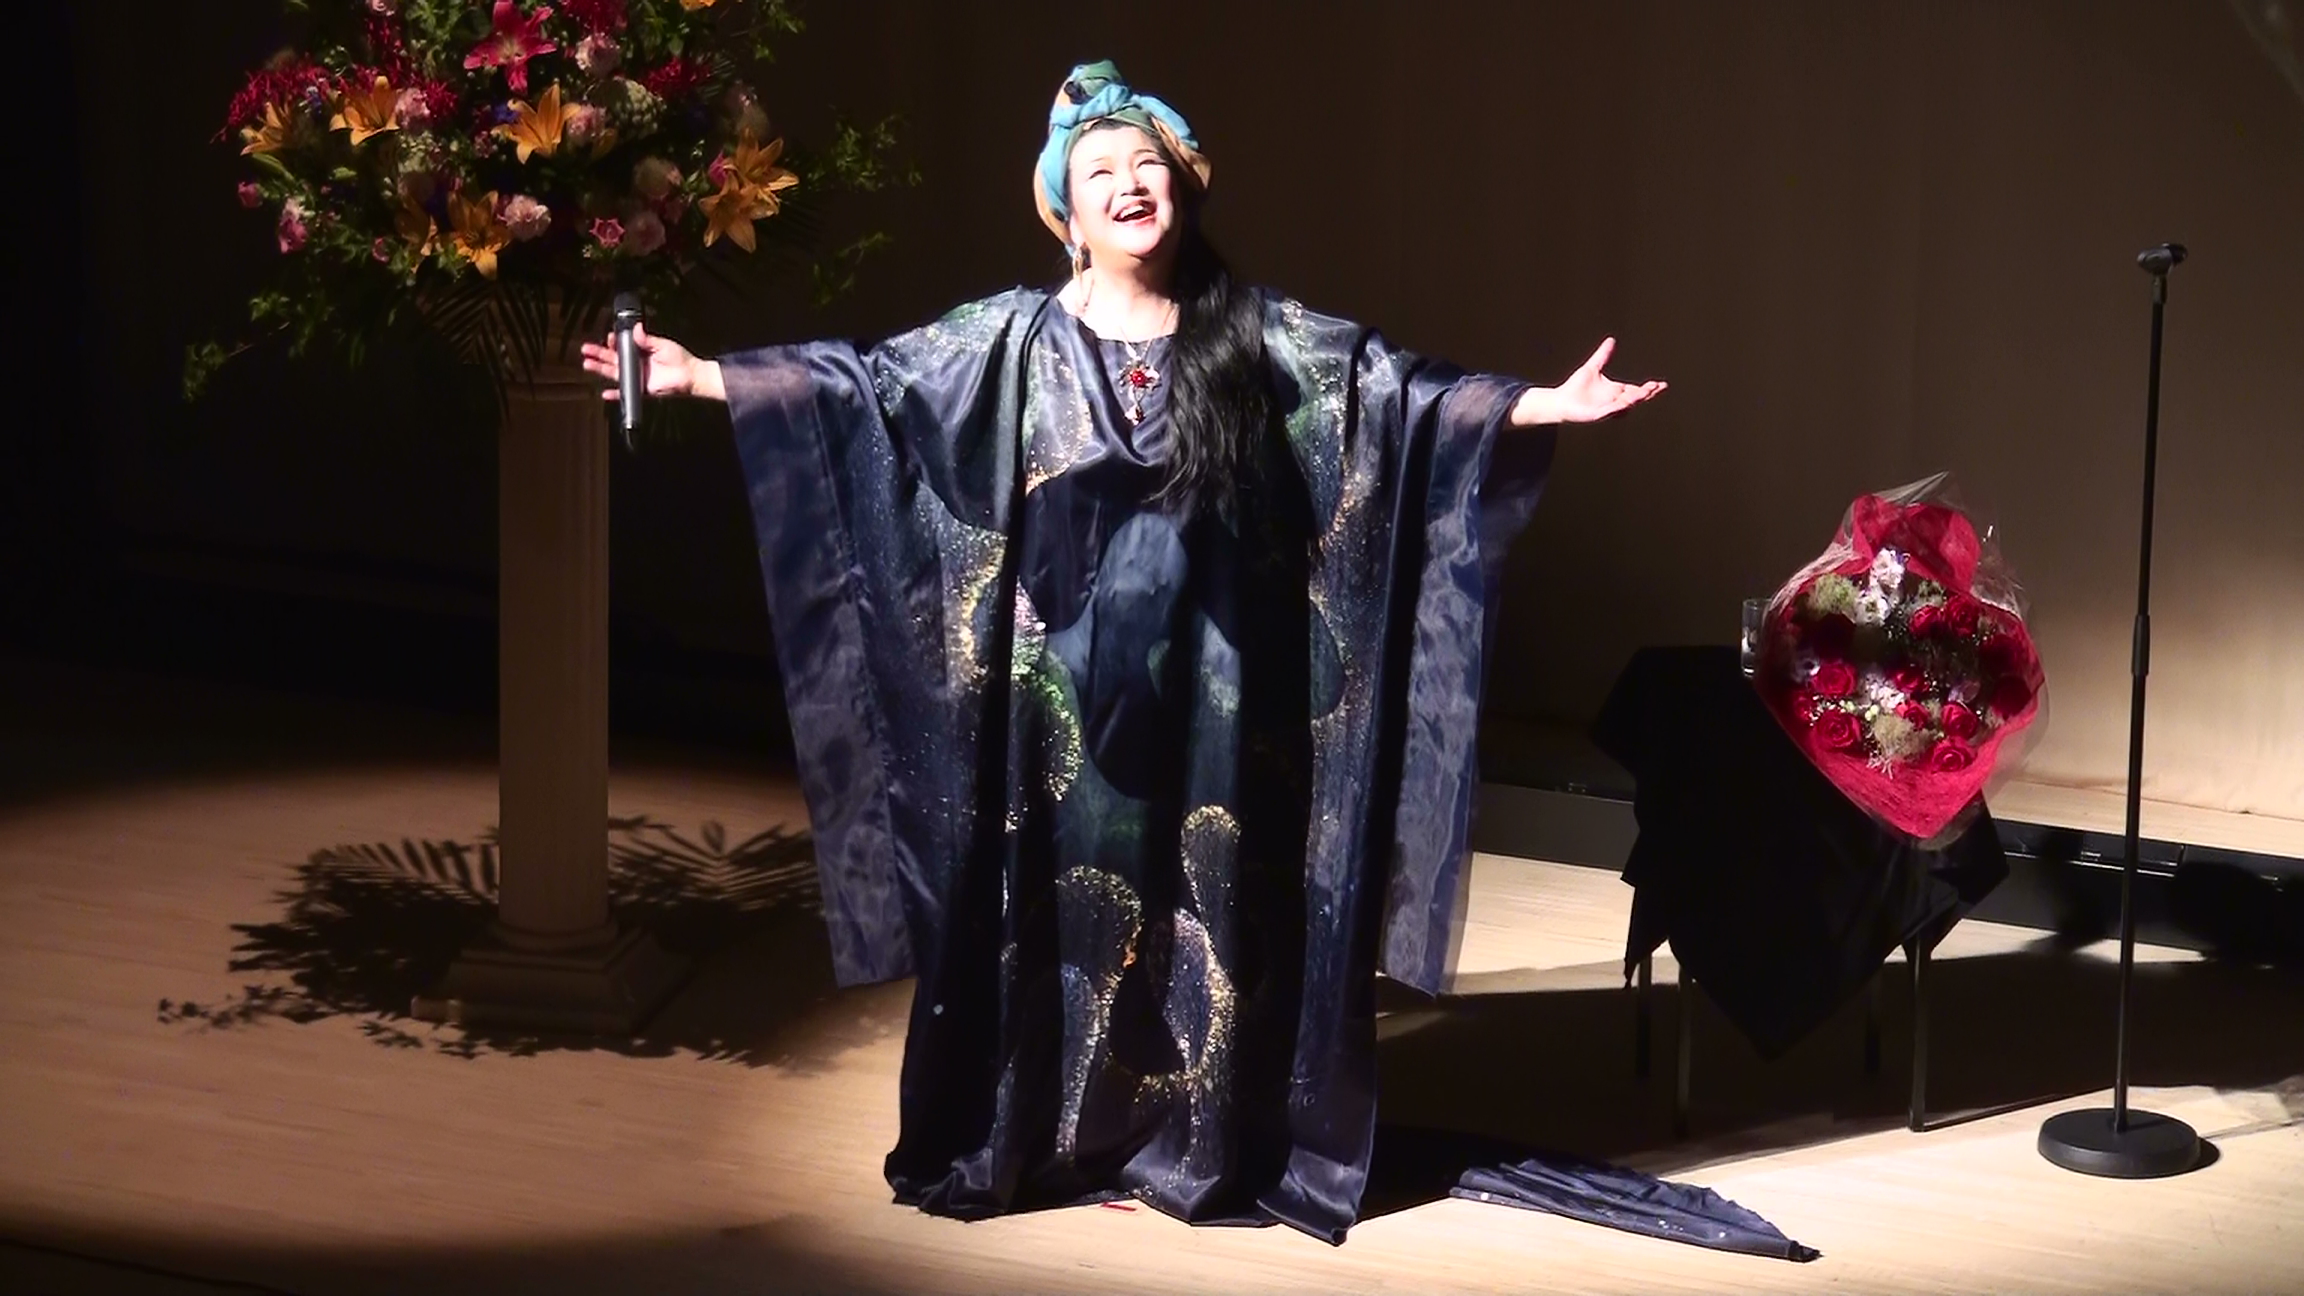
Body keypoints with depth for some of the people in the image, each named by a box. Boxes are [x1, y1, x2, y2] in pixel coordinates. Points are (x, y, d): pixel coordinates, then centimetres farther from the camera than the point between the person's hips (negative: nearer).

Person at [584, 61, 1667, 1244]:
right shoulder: (1015, 340, 2)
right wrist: (701, 377, -9)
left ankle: (1207, 1145, 13)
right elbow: (861, 382, -1)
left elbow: (1403, 388, -1)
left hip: (1208, 689, 0)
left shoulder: (1259, 336, 3)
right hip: (1068, 690, 0)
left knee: (1207, 906, 4)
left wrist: (1544, 405, -12)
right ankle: (1056, 1140, 14)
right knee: (1063, 901, 3)